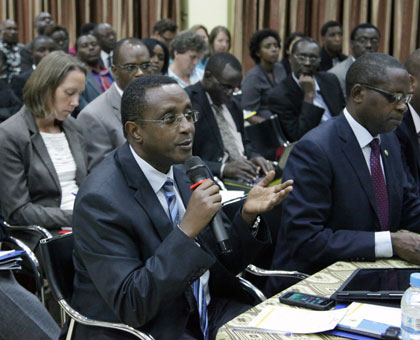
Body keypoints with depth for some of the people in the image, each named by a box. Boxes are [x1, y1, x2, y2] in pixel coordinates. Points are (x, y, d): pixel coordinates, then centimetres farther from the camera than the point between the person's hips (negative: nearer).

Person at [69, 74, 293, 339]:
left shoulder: (181, 171, 2)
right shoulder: (100, 199, -19)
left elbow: (220, 264, 9)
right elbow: (130, 307, -23)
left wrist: (247, 216, -9)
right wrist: (187, 229, -29)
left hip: (208, 317, 7)